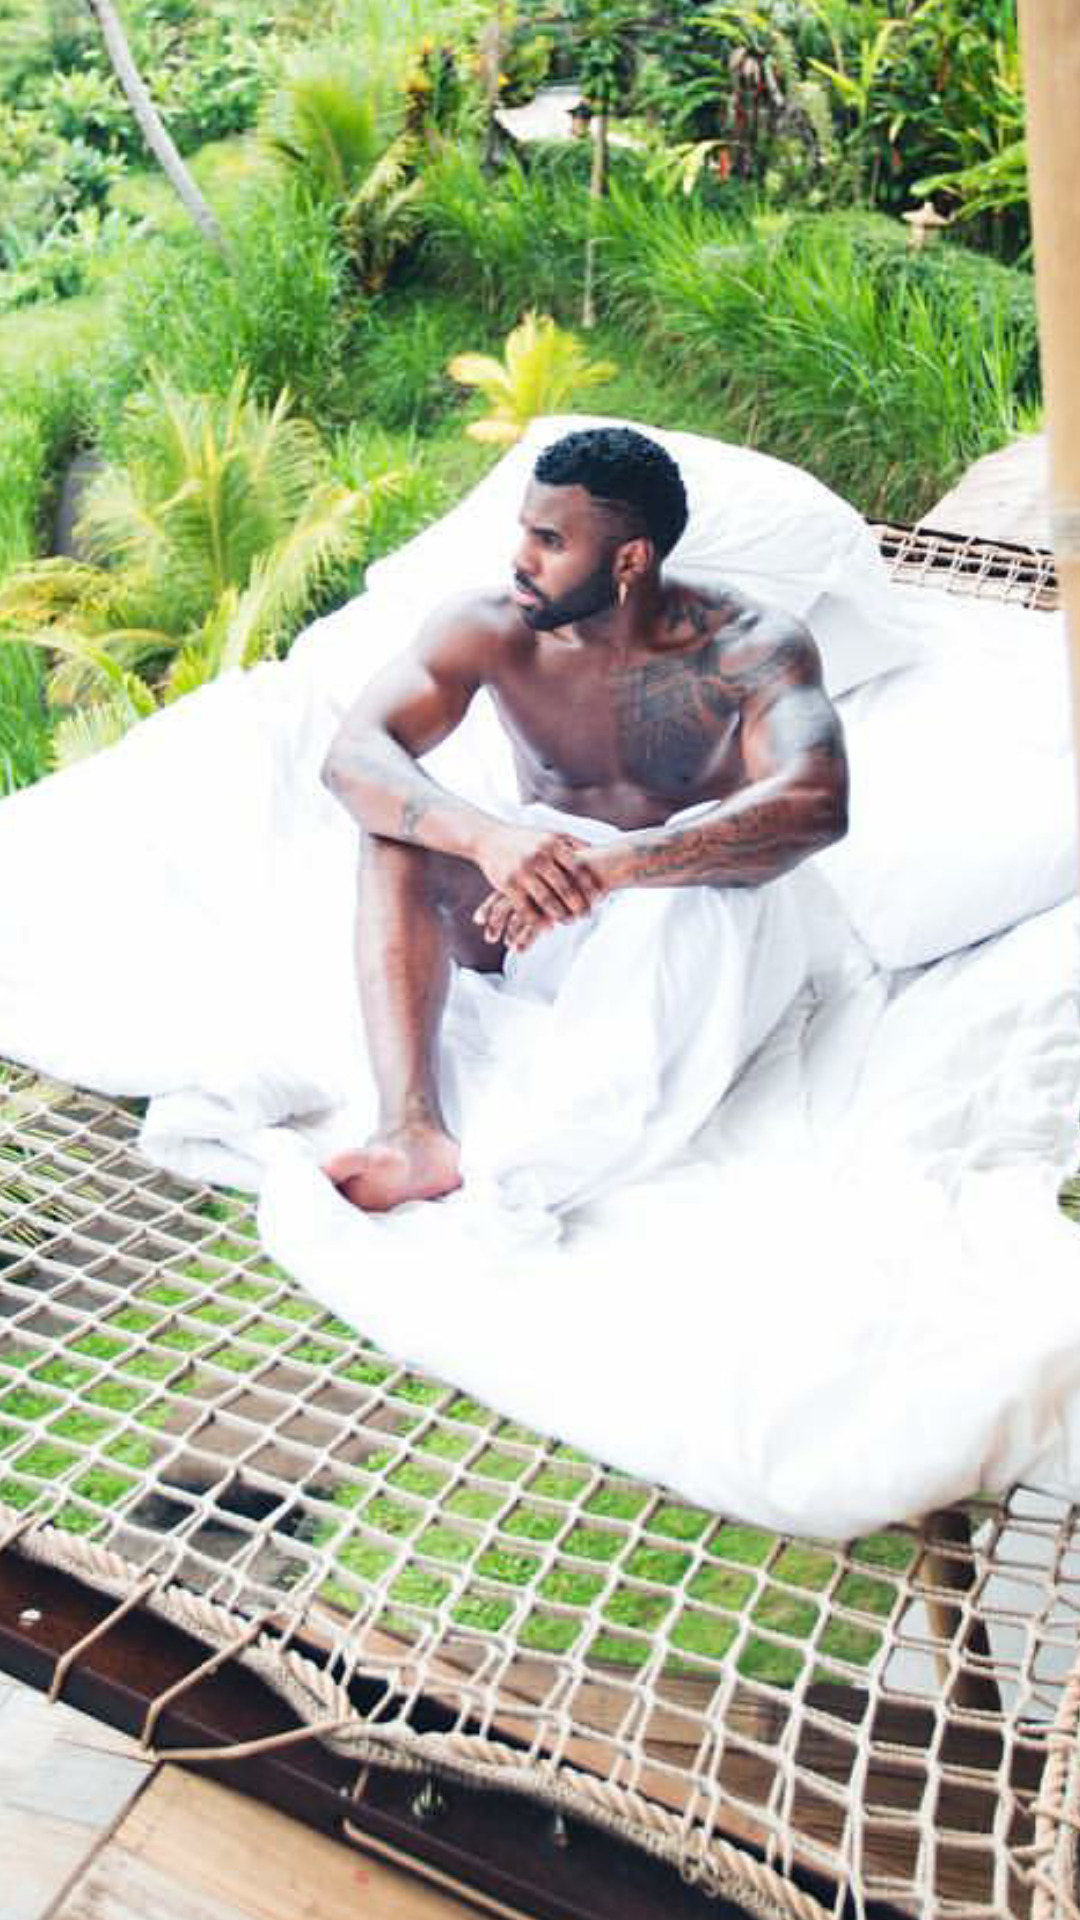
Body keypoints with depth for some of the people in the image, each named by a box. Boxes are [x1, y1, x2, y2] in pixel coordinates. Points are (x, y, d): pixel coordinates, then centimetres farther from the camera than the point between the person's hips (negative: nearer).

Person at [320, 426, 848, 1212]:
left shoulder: (749, 646, -18)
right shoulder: (487, 630, -10)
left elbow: (816, 804, -36)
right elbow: (353, 756, -22)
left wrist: (610, 866, -49)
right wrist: (487, 836, -44)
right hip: (530, 922, 3)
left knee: (704, 876, -37)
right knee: (399, 832, -25)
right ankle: (413, 1133, -40)